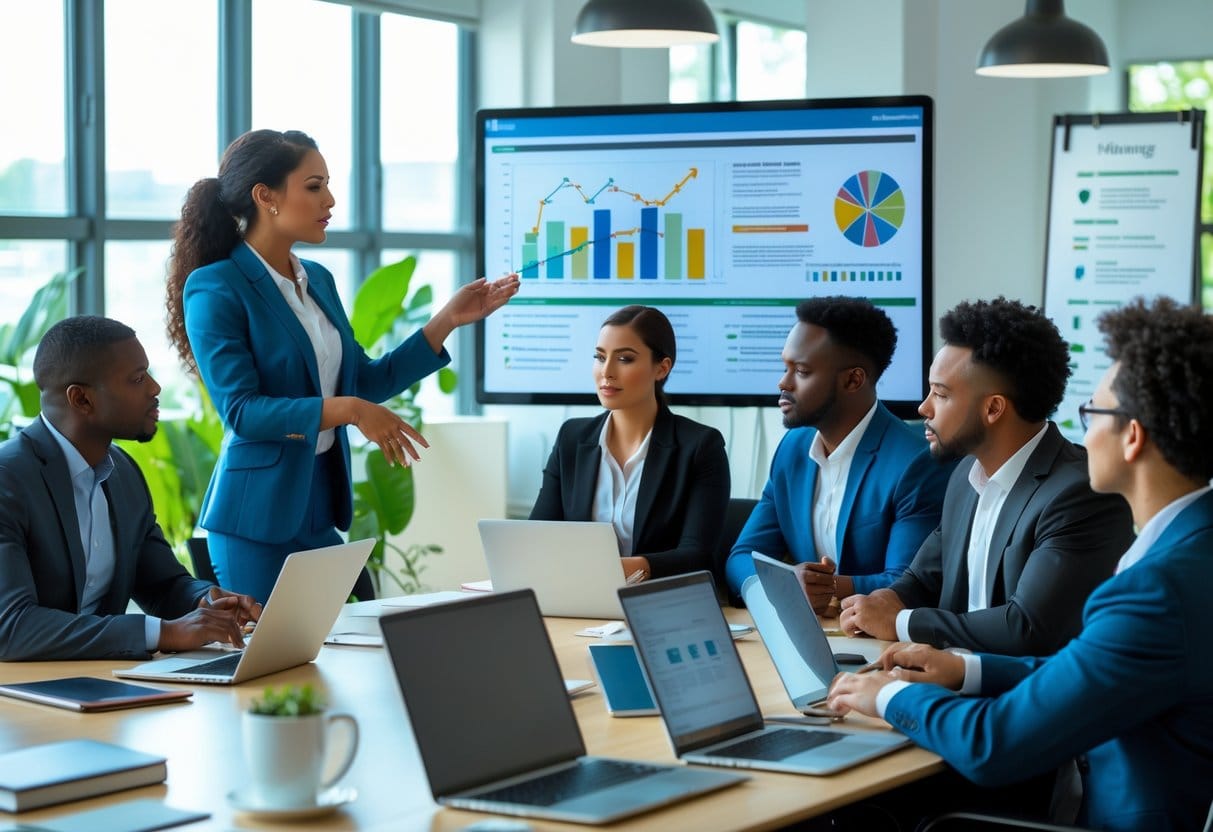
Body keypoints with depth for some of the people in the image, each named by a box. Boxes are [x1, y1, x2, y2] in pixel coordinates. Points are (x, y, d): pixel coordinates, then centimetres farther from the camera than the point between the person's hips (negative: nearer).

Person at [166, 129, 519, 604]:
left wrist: (449, 320, 7)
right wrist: (346, 411, -27)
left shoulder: (318, 280, 12)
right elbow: (240, 410, -18)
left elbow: (366, 382, 14)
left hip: (322, 509, 7)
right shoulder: (215, 289, -11)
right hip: (259, 518, -7)